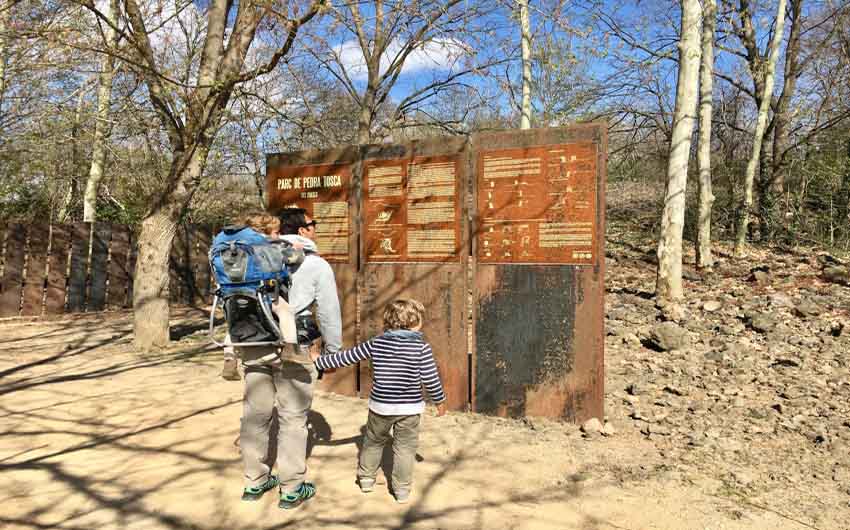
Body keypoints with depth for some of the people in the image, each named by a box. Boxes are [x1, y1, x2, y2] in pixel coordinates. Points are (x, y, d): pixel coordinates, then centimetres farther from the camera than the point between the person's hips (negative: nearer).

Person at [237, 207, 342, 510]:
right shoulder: (316, 265, -1)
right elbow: (329, 312, 0)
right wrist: (334, 351, 11)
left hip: (254, 346, 5)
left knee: (255, 414, 14)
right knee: (293, 418, 5)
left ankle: (254, 482, 28)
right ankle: (292, 489, 15)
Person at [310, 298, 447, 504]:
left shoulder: (377, 343, -5)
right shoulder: (422, 347, -11)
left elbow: (347, 356, 0)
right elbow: (430, 379, -11)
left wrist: (320, 361, 12)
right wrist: (440, 400, 6)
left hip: (380, 405, 2)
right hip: (410, 408, -2)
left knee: (373, 441, 23)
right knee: (405, 447, 12)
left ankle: (366, 478, 36)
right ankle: (402, 490, 20)